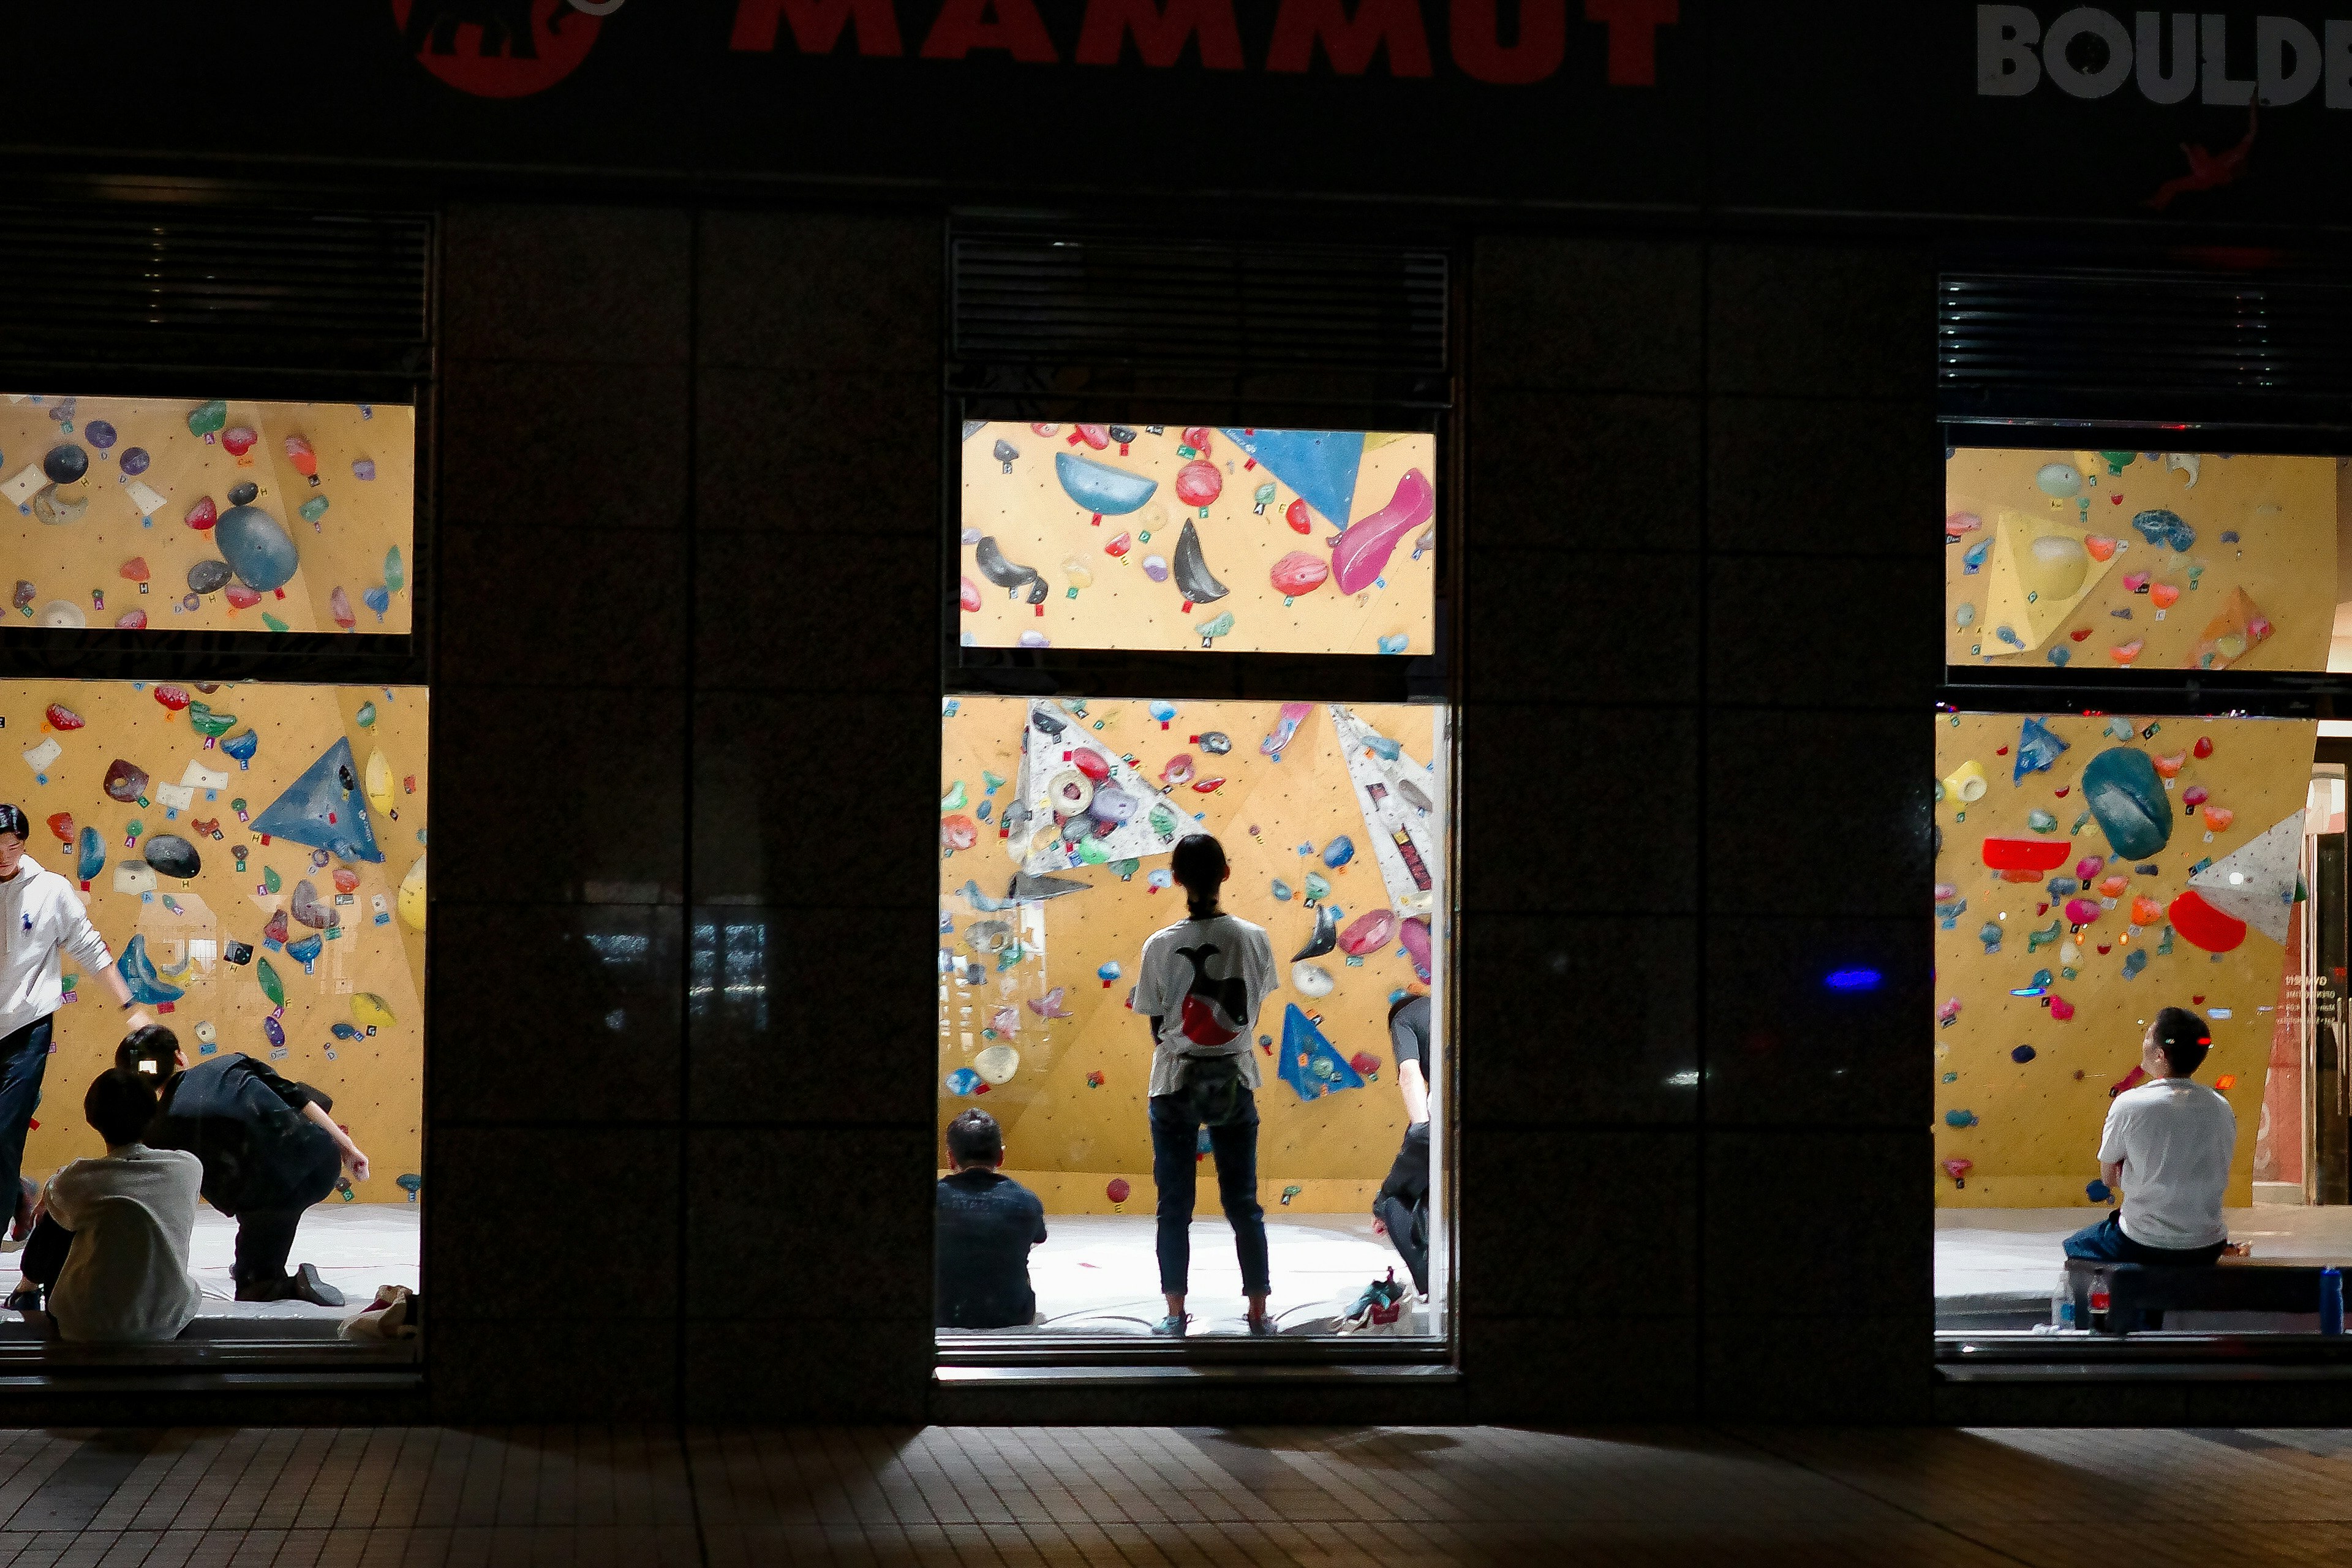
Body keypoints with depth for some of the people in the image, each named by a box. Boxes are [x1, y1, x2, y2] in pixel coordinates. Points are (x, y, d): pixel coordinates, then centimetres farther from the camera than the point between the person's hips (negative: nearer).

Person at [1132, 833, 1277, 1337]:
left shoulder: (1161, 946, -11)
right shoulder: (1253, 939, -7)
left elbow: (1158, 1026, -4)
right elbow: (1256, 1007, 4)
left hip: (1176, 1083, -1)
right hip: (1235, 1081, 1)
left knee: (1175, 1205, 8)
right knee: (1244, 1203, 10)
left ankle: (1175, 1313, 11)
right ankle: (1259, 1312, 13)